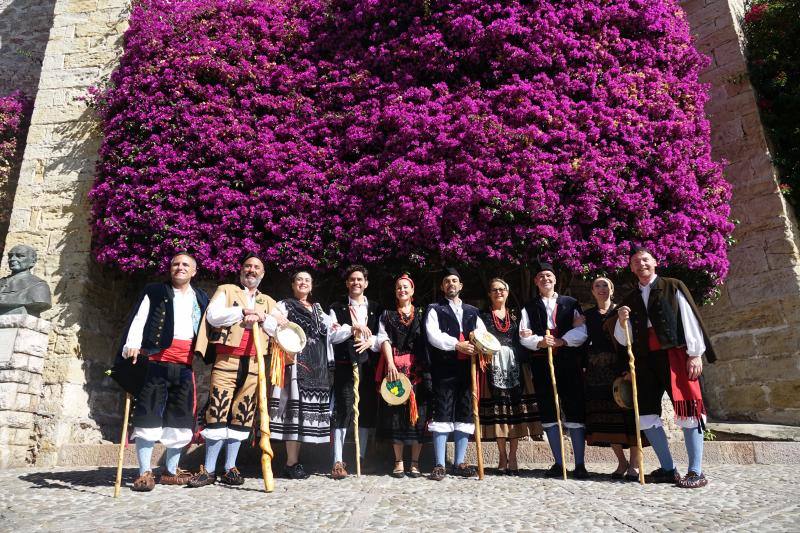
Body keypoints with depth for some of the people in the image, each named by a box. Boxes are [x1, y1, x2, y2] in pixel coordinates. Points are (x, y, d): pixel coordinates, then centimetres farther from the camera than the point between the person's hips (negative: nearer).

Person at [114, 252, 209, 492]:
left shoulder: (201, 299, 18)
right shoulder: (154, 292, 9)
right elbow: (139, 320, -2)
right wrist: (132, 345, -19)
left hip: (185, 365, 3)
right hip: (156, 361, -3)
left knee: (181, 418, 7)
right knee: (149, 415, -4)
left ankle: (170, 472, 19)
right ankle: (145, 473, 4)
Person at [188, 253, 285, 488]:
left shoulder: (268, 302, 21)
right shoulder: (226, 290, 12)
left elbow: (279, 329, 9)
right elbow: (212, 316, -4)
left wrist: (262, 318, -7)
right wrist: (243, 312, -9)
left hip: (254, 363, 3)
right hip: (227, 358, -3)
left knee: (242, 415, 3)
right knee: (218, 412, -7)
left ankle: (230, 468, 11)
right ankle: (209, 469, 0)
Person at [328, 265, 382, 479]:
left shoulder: (376, 309, 14)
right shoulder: (337, 309, 9)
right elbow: (332, 336, -4)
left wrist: (371, 341, -12)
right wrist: (352, 328, -17)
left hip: (368, 366, 3)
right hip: (345, 365, -2)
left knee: (367, 412, 6)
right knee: (342, 411, -8)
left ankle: (361, 459, 18)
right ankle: (338, 462, -6)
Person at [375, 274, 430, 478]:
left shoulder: (422, 314, 12)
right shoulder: (387, 315, 13)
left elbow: (429, 340, 5)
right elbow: (384, 339, 0)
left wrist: (429, 368, -7)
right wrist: (391, 365, -14)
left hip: (418, 369, 0)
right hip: (395, 368, 0)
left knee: (417, 413, -2)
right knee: (396, 413, -1)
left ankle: (415, 463, 5)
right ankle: (398, 462, 6)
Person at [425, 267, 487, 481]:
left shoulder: (472, 311, 19)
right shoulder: (435, 309, 6)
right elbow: (433, 335, -9)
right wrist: (458, 345, -18)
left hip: (466, 368, 4)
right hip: (444, 369, -4)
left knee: (464, 415, 6)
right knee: (442, 415, -5)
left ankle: (459, 463, 15)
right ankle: (439, 465, 0)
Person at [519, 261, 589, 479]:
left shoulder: (570, 303, 11)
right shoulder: (529, 308, 13)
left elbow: (581, 331, 0)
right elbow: (524, 337, 3)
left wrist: (561, 341, -15)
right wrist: (540, 342, -16)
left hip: (568, 362, -1)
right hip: (541, 363, 1)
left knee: (575, 411, -3)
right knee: (548, 412, 4)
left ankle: (580, 464, 5)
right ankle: (558, 463, 13)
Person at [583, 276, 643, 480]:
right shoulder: (588, 315, 13)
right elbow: (584, 341, 10)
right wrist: (583, 367, 2)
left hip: (621, 367, -2)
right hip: (597, 371, 3)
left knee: (628, 412, -6)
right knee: (605, 415, 1)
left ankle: (634, 464, 1)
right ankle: (621, 462, 13)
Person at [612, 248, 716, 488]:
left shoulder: (673, 287, 5)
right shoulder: (630, 299, 16)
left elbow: (690, 319, -2)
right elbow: (623, 339, 14)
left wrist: (695, 354, -10)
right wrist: (622, 321, -7)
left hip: (675, 355, -5)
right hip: (645, 360, 5)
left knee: (687, 409, -7)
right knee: (646, 414, 2)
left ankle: (696, 471, 1)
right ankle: (668, 469, 13)